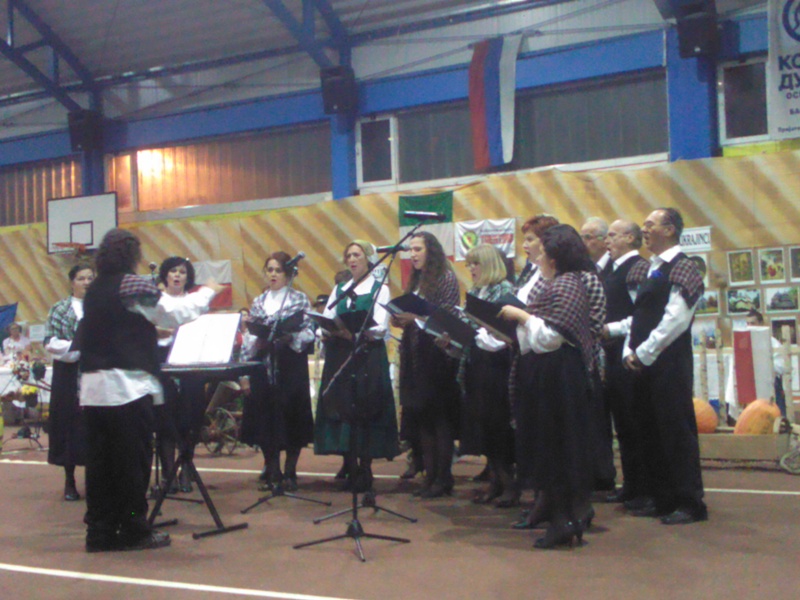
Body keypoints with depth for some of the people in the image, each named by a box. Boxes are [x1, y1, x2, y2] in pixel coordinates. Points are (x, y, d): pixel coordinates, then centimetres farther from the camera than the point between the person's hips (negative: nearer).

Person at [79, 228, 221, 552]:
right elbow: (175, 314, -7)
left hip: (94, 386, 7)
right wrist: (207, 292, 7)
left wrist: (151, 329, 29)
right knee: (133, 461, 2)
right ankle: (133, 529, 8)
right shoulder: (132, 285, -9)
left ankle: (100, 531, 15)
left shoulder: (94, 290, 13)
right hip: (127, 384, -7)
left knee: (100, 461, 9)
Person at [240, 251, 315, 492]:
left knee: (292, 416, -1)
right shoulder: (258, 303, 14)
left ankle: (289, 472, 10)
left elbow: (309, 332, -4)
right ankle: (272, 471, 14)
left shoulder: (299, 299, 3)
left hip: (291, 366, -3)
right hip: (264, 366, 3)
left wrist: (291, 338, -19)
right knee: (265, 417, 2)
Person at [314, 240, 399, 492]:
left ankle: (365, 470, 2)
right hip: (340, 357, 4)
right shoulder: (339, 290, 17)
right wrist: (330, 331, -14)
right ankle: (350, 469, 9)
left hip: (368, 357, -4)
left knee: (366, 412, -5)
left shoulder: (379, 289, 3)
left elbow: (381, 328, -9)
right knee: (341, 409, 1)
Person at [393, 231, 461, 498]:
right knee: (421, 417, 8)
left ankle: (443, 479, 4)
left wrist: (415, 318, -20)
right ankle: (430, 475, 15)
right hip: (415, 355, 8)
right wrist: (401, 320, -1)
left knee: (440, 418, -2)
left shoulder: (445, 278, -5)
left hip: (437, 356, -7)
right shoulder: (415, 281, 16)